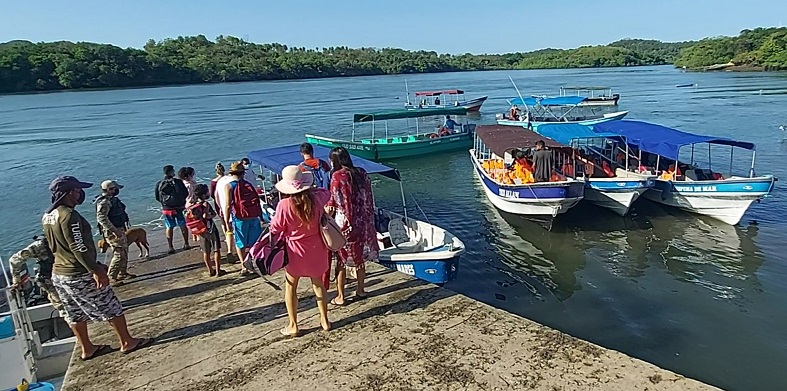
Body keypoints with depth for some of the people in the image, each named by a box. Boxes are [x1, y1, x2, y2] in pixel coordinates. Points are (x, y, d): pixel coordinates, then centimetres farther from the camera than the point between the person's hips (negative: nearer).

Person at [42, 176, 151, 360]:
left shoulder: (47, 216, 7)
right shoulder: (69, 215, -22)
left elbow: (54, 246, 17)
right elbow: (78, 247, -25)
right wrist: (96, 270, -22)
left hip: (59, 273, 9)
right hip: (80, 274, -9)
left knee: (75, 313, 18)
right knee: (111, 307, 3)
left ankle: (87, 348, 30)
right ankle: (127, 342, 13)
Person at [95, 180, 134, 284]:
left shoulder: (113, 199, 12)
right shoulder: (104, 202, -19)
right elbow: (101, 218, -28)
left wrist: (124, 227, 23)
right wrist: (114, 230, -29)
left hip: (120, 230, 10)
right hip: (112, 232, -10)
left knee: (125, 252, 18)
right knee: (119, 254, -11)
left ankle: (122, 273, 29)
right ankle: (111, 277, -6)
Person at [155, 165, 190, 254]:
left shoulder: (159, 184, -4)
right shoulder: (178, 182, -9)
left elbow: (157, 198, 3)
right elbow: (186, 193, -5)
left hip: (167, 209, 1)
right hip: (179, 207, -1)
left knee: (169, 227, 9)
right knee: (183, 225, 12)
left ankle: (170, 247, 10)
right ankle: (186, 244, 18)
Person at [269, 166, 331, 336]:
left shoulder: (284, 205, -20)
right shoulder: (317, 198, -11)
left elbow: (276, 229, -9)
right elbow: (326, 192, 15)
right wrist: (310, 188, 22)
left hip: (296, 250, -3)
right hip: (316, 249, 4)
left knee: (291, 286, 14)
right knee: (318, 283, 20)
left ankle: (293, 326, 20)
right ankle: (324, 320, 28)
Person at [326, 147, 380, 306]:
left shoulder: (337, 176, -14)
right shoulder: (362, 173, 3)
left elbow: (331, 205, -13)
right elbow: (369, 199, 7)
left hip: (344, 223, -5)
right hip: (363, 222, 6)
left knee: (342, 259, 7)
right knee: (360, 257, 18)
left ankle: (341, 297, 15)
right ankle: (360, 290, 30)